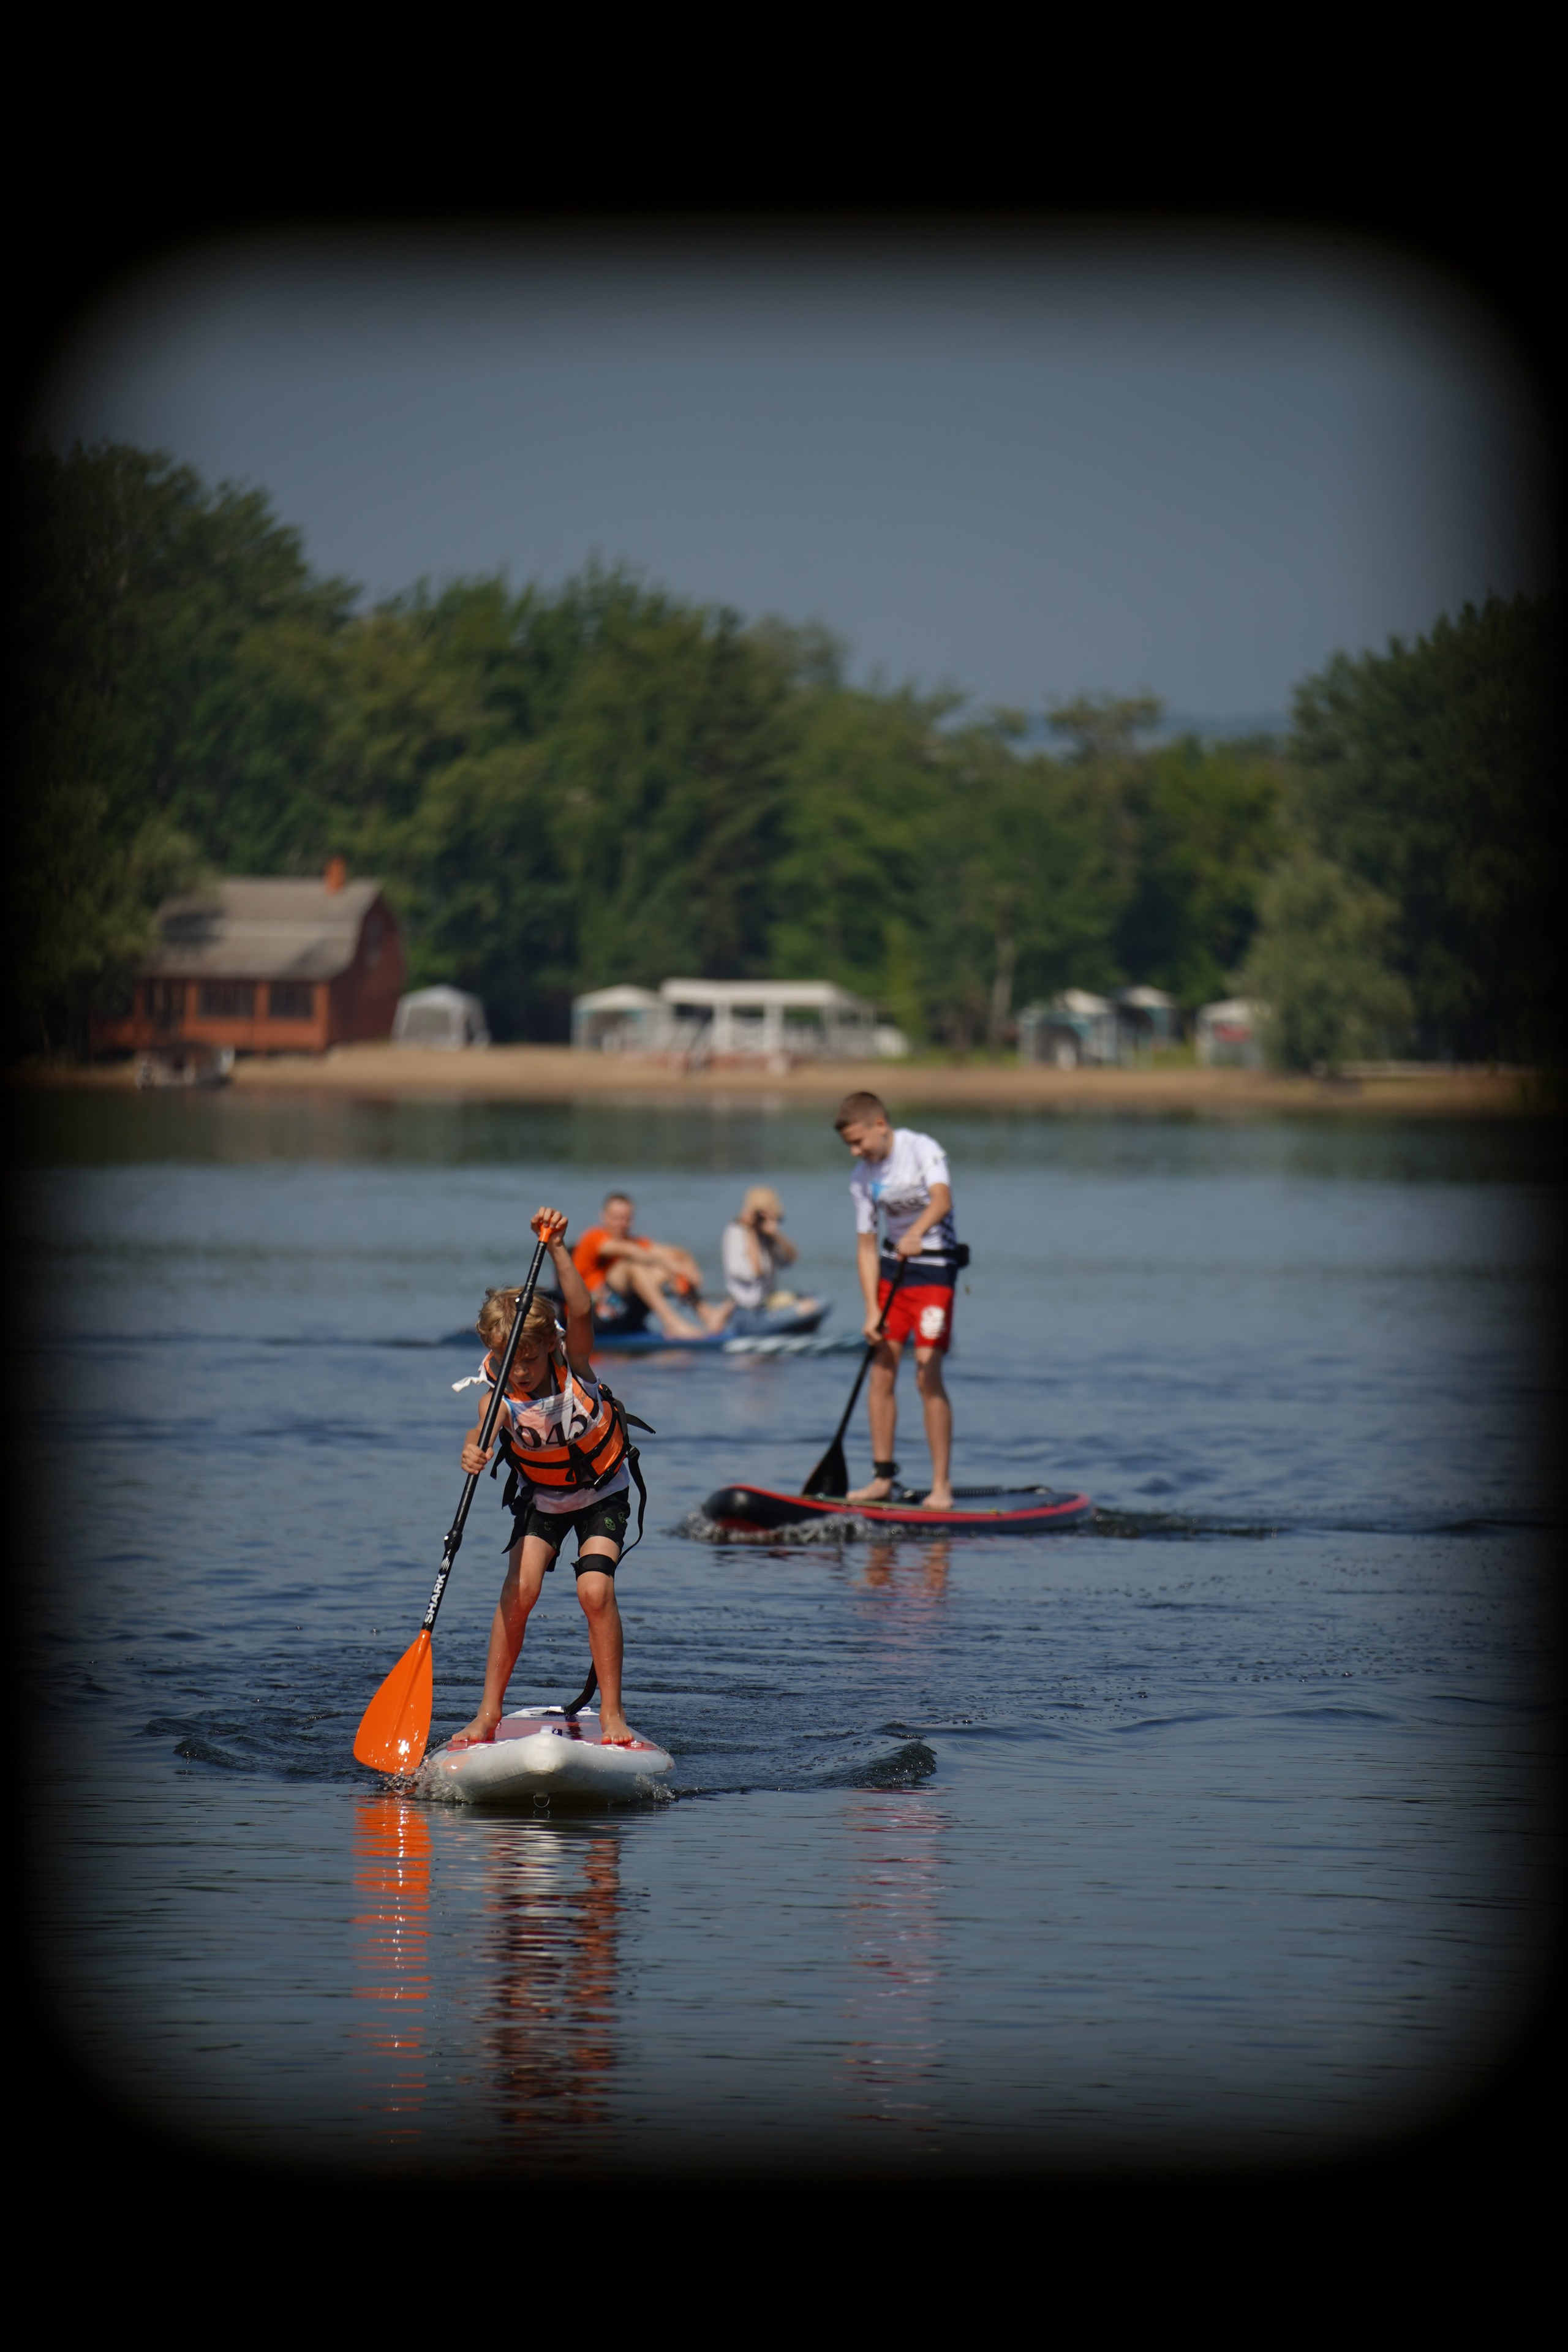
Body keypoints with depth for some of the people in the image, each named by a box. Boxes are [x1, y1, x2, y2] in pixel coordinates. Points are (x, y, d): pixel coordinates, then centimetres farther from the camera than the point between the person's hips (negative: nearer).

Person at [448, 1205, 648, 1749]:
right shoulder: (501, 1392, -22)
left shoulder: (571, 1364, -23)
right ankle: (489, 1713, -5)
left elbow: (580, 1312, -41)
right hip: (540, 1497, 1)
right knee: (519, 1591, -17)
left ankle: (611, 1715, -9)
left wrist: (557, 1249, -51)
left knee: (595, 1590, -19)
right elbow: (486, 1427, -42)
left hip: (603, 1491, -1)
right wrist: (473, 1448, -66)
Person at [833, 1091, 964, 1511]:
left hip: (933, 1267, -6)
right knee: (881, 1371, 2)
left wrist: (916, 1233, -52)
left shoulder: (922, 1149, -14)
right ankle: (883, 1477, 10)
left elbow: (942, 1199, -32)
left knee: (928, 1376, -12)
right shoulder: (862, 1177, 1)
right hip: (892, 1266, 6)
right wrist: (872, 1310, -7)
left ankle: (942, 1485, -8)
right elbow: (866, 1245, 2)